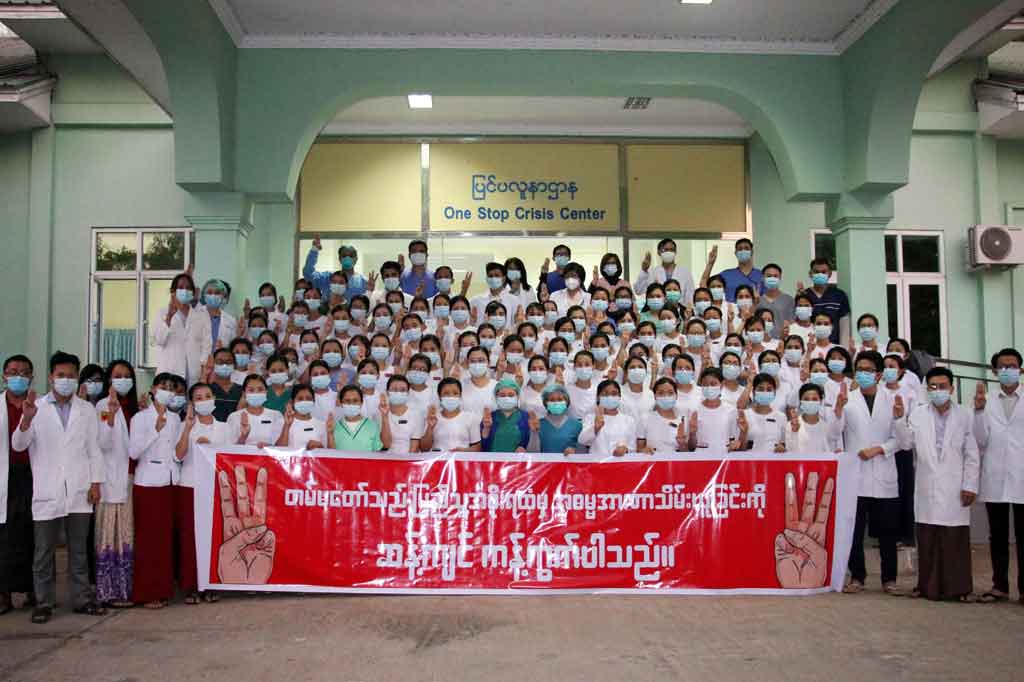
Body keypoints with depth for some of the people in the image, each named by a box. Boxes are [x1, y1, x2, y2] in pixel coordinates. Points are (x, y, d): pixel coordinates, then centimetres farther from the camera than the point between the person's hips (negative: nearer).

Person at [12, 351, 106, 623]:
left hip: (79, 492, 2)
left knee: (79, 549, 9)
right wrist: (26, 419, -25)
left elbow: (94, 449, 8)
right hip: (47, 493, -1)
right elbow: (18, 445, -7)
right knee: (44, 551, 6)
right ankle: (44, 603, 16)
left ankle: (81, 599, 17)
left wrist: (95, 483, 1)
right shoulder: (36, 407, 2)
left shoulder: (87, 409, 7)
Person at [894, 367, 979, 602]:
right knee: (927, 539, 4)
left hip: (955, 489, -1)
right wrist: (900, 419, -12)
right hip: (927, 489, 1)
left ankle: (960, 587, 10)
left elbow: (972, 456, 3)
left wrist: (970, 486, -2)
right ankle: (928, 585, 12)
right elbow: (907, 443, 0)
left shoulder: (965, 417, 3)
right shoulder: (917, 414, 6)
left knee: (956, 539, 1)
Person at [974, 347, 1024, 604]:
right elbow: (980, 440, -2)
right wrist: (979, 410, -11)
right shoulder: (985, 398, 6)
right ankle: (1000, 585, 16)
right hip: (994, 479, 1)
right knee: (997, 536, 9)